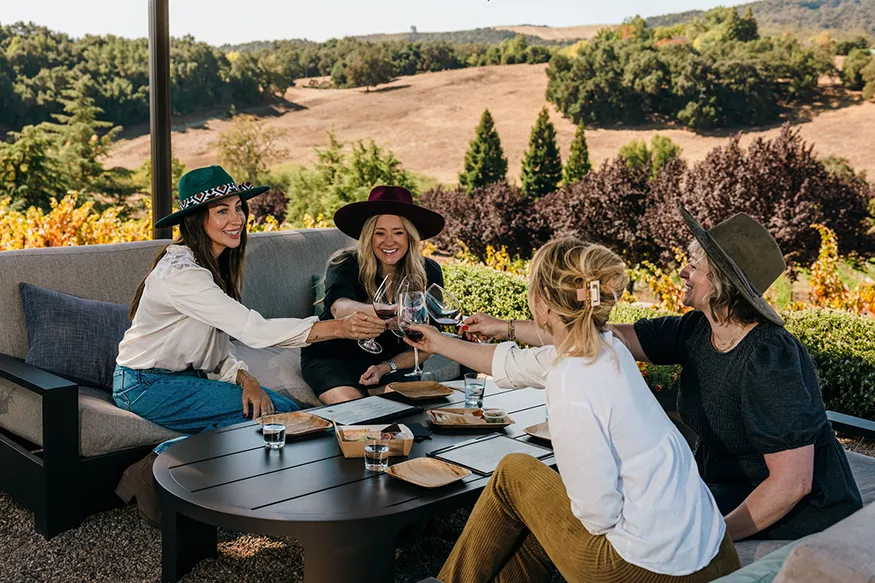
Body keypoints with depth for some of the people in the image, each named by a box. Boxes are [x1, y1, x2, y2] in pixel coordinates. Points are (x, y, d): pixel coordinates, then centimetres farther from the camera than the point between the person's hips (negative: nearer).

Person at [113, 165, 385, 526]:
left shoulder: (220, 263, 5)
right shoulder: (181, 272, -24)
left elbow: (218, 345, 7)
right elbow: (254, 330, -34)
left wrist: (245, 379, -14)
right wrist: (338, 328, -43)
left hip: (189, 375, 8)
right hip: (148, 384, -8)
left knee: (283, 410, -11)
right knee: (272, 413, -21)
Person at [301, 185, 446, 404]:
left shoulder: (428, 273, -8)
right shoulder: (345, 265, -17)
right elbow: (339, 308, -41)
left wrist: (385, 368, -19)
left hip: (392, 362, 2)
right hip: (332, 359, -2)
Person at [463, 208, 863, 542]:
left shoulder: (769, 359, -28)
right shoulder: (696, 332, -5)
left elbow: (792, 483, -27)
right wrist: (507, 327, 1)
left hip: (794, 523, -7)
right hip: (722, 493, 7)